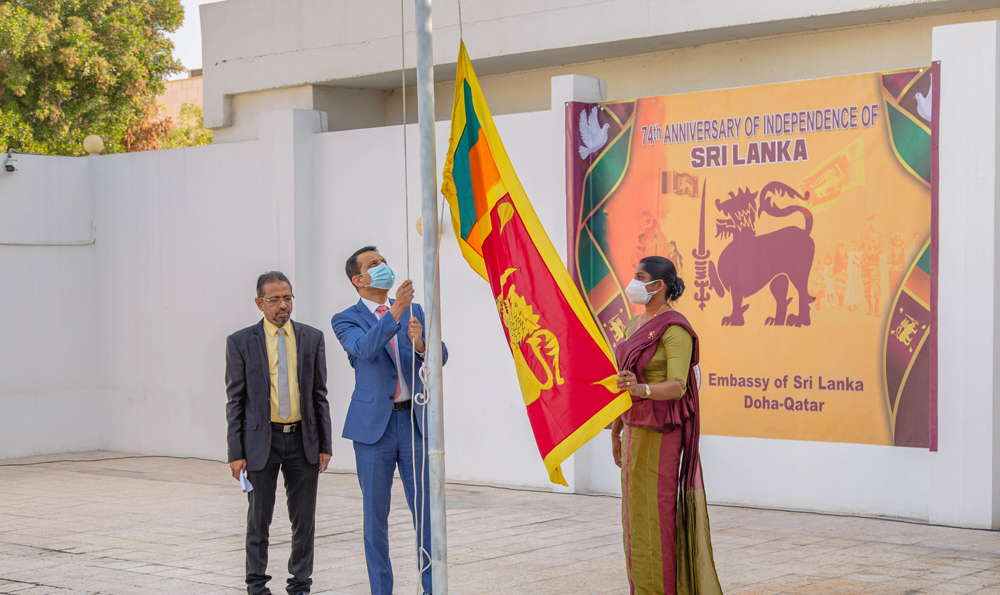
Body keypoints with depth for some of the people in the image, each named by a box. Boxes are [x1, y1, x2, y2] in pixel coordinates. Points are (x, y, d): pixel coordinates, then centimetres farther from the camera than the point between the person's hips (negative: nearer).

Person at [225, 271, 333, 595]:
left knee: (304, 519, 6)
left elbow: (320, 395, 8)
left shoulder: (312, 338, 5)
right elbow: (235, 401, -1)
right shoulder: (241, 342, -1)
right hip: (262, 440, -2)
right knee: (259, 519, 6)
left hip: (303, 439, 2)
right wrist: (236, 452, -6)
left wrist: (325, 444, 3)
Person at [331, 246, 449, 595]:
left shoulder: (415, 311, 10)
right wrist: (395, 313, -34)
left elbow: (440, 357, -1)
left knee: (426, 510, 1)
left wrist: (420, 342, -23)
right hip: (373, 426, -2)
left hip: (415, 422, 2)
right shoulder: (346, 320, 0)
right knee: (375, 514, 5)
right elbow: (365, 348, -21)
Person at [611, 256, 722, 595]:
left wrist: (643, 389, -41)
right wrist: (617, 431, 19)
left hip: (661, 430, -9)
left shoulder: (674, 329, -14)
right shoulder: (636, 325, 14)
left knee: (656, 511, -6)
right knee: (636, 512, 11)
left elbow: (677, 386, -23)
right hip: (636, 427, 9)